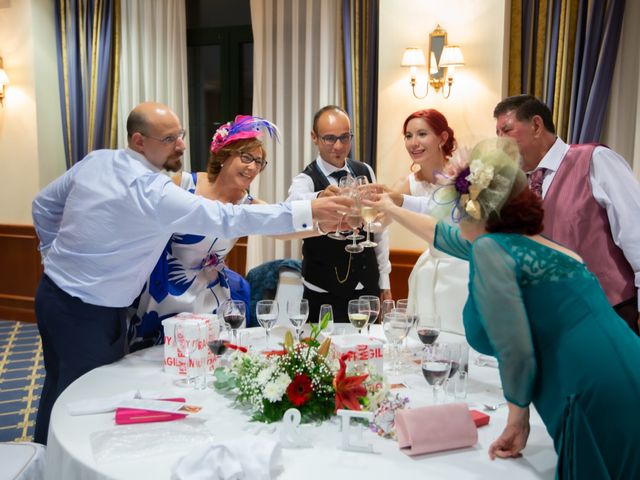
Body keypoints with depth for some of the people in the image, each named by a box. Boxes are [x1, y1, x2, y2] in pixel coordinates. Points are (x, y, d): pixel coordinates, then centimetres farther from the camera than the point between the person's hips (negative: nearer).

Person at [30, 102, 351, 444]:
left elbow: (44, 204, 12)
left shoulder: (95, 160, 0)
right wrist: (307, 211, -27)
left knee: (60, 390, 24)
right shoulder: (151, 190, -26)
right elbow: (228, 219, -29)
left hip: (53, 291, 9)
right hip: (89, 313, -9)